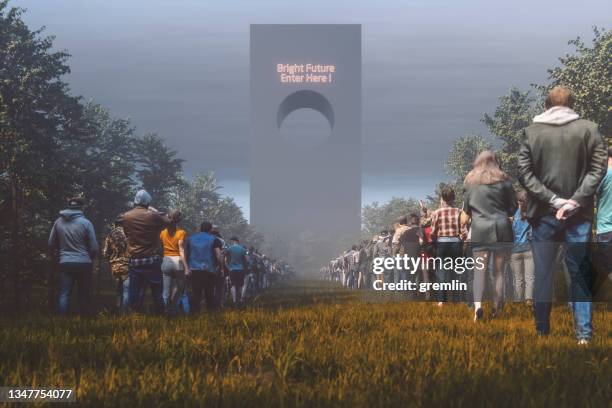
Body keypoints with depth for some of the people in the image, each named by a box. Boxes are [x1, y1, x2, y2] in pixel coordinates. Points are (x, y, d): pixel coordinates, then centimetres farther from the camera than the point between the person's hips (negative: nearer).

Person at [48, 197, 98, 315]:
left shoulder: (58, 222, 2)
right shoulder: (86, 223, -7)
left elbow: (51, 244, 9)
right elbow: (94, 247, -4)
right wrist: (90, 259, 15)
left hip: (65, 263, 2)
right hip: (83, 263, -2)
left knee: (64, 294, 4)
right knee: (84, 294, 8)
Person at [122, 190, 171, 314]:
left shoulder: (126, 217, 1)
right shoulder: (153, 216, -9)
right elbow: (168, 221, 8)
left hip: (134, 261, 2)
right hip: (151, 261, -2)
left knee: (135, 294, 5)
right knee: (156, 293, 5)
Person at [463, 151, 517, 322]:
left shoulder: (470, 181, 7)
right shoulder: (502, 179, 4)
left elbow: (466, 209, 13)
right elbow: (513, 207, 7)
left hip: (479, 230, 0)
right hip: (501, 229, 0)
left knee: (479, 271, 1)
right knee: (498, 271, 7)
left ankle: (477, 305, -20)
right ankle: (496, 309, 7)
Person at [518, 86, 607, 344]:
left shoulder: (531, 132, 1)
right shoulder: (589, 129, 1)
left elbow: (524, 173, -5)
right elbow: (598, 169, -6)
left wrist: (552, 200, -7)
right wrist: (575, 200, -10)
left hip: (543, 213, 0)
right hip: (579, 213, 0)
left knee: (542, 273, 10)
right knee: (580, 274, 4)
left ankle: (542, 330, 14)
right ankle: (584, 333, 0)